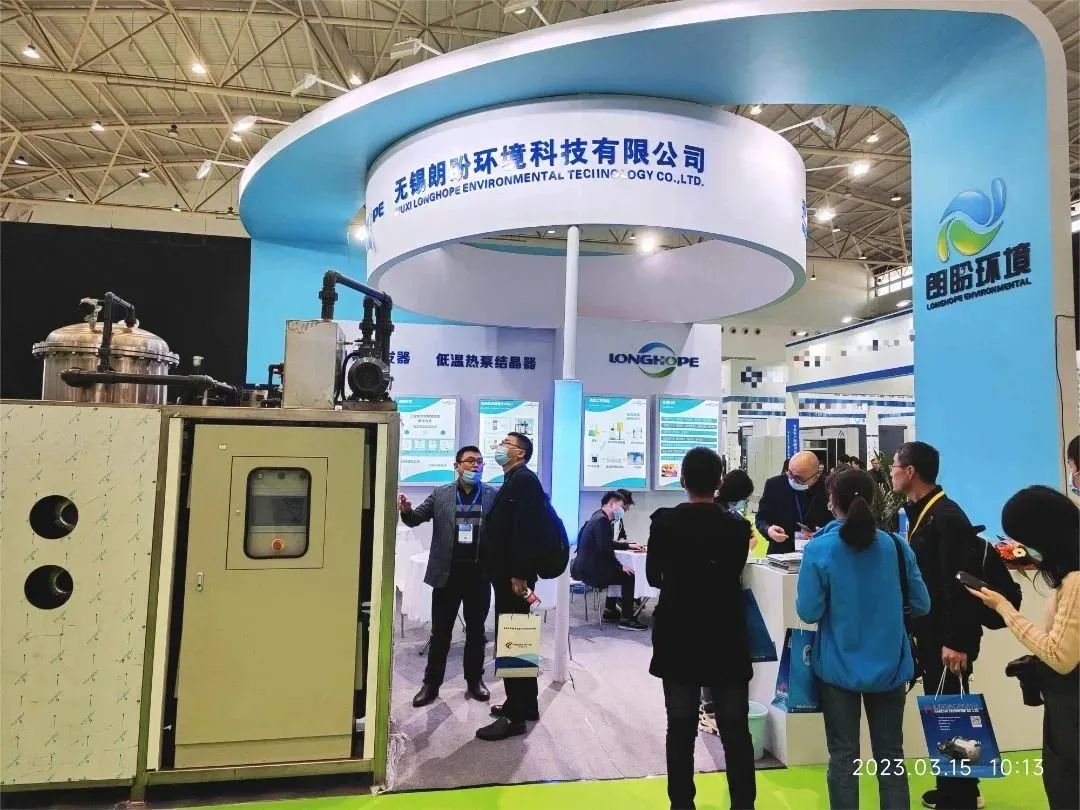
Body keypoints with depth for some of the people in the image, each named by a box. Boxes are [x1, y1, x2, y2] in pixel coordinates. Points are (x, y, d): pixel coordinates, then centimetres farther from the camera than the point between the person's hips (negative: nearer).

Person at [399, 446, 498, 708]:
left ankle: (475, 680, 29)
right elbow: (416, 519, 2)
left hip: (479, 572, 0)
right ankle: (431, 683, 23)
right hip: (447, 572, 0)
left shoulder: (493, 496, 1)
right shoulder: (440, 495, 3)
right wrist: (406, 510, -20)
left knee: (476, 630, 13)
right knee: (440, 631, 10)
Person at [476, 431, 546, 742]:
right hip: (507, 574, 10)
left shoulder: (524, 480, -14)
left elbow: (525, 529, -23)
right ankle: (524, 704, 28)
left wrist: (519, 574, -25)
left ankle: (515, 716, 4)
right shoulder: (513, 481, 17)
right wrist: (511, 573, 15)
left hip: (513, 576, -10)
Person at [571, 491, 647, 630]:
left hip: (586, 567, 11)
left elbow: (609, 543, 26)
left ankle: (610, 612, 31)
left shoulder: (600, 517, 14)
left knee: (619, 574, 28)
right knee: (629, 577, -8)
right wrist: (621, 567, -14)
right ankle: (626, 619, -3)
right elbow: (605, 550, -24)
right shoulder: (601, 520, -17)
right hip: (589, 570, -11)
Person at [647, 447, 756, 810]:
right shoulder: (737, 526, -10)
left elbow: (653, 577, 2)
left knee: (680, 730, 11)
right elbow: (734, 576, 5)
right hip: (726, 640, 0)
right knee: (736, 731, 12)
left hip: (677, 640, 0)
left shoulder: (663, 522, -11)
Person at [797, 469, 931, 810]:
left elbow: (808, 612, -14)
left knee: (843, 757, 11)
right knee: (890, 755, 16)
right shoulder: (896, 546, -6)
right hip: (888, 666, 3)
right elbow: (921, 605, 2)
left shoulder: (819, 549, -15)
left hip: (839, 667, -2)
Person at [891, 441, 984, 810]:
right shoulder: (921, 512, 8)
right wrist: (920, 628, 19)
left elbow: (958, 584, -23)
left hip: (949, 636, -9)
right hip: (930, 631, 9)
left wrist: (956, 641, -22)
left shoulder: (947, 517, -20)